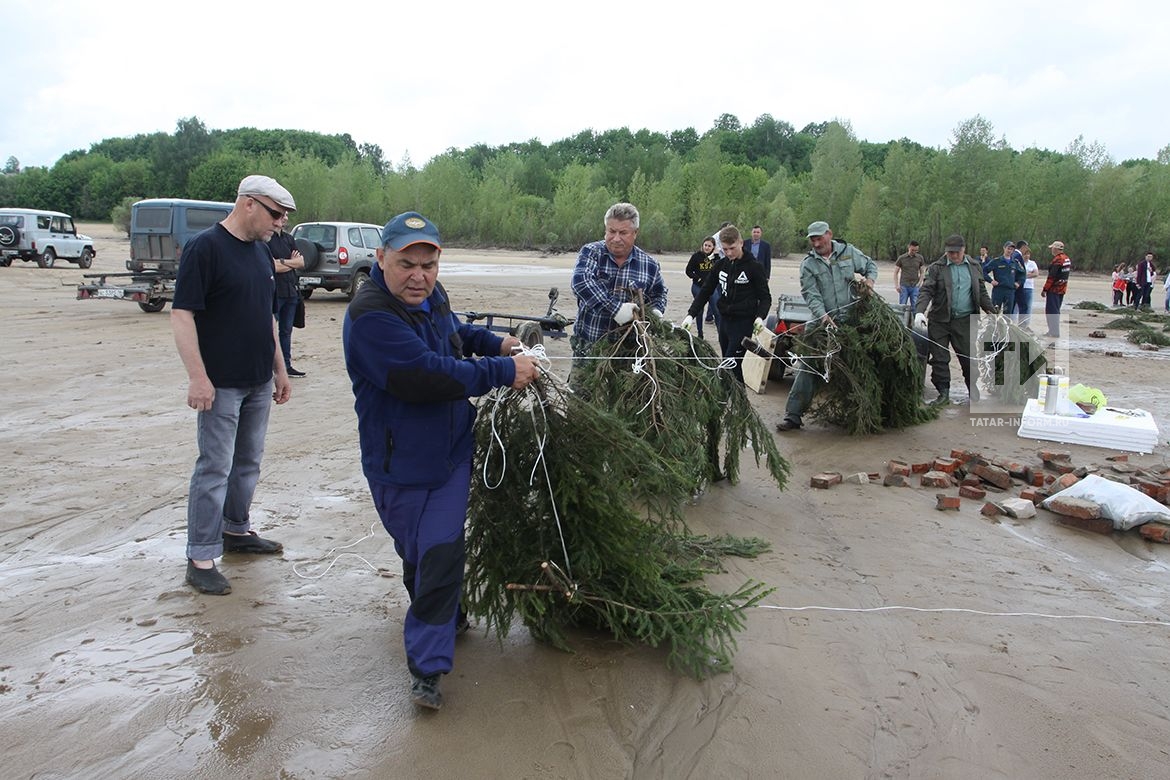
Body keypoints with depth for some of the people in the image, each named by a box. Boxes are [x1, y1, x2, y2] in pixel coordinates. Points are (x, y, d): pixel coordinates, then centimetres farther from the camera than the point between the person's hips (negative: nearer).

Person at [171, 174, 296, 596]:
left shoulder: (261, 251, 12)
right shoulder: (205, 247, -13)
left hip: (259, 381, 8)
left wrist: (280, 369, 18)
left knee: (248, 462, 16)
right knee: (215, 468, -3)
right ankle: (200, 558, 4)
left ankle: (235, 530, 32)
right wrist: (197, 376, -22)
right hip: (220, 384, -8)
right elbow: (181, 314, -17)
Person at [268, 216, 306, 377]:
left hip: (291, 291, 7)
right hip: (274, 292, -7)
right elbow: (273, 267, -15)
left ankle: (286, 365, 18)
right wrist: (292, 262, -1)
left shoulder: (289, 239, 16)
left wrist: (282, 261, -9)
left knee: (286, 330, 12)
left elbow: (301, 262, 9)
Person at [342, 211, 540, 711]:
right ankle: (440, 616, 40)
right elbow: (427, 375, -32)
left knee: (442, 553, 0)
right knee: (417, 554, 12)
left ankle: (427, 665, 12)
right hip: (399, 466, -6)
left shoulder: (432, 296, 3)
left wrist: (496, 342, 8)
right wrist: (503, 372, -24)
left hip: (452, 452, 6)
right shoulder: (371, 317, -24)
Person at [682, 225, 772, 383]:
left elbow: (765, 297, -2)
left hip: (743, 323, -6)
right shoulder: (720, 265, 6)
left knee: (732, 366, -11)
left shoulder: (754, 267, -7)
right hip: (724, 321, 6)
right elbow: (705, 292, 10)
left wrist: (760, 316, -21)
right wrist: (691, 314, -3)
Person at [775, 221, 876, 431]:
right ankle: (793, 414, -6)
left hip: (852, 320, 2)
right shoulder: (808, 264, 0)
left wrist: (870, 279, -3)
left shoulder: (848, 252, 6)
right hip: (823, 321, -1)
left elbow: (871, 265, 20)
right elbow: (811, 295, -9)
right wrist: (822, 315, -25)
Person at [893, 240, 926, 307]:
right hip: (904, 286, -1)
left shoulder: (920, 258, 7)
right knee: (902, 306, -2)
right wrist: (896, 285, -4)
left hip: (915, 286, 1)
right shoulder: (901, 258, 2)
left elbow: (922, 272, 15)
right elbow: (896, 273, 5)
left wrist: (920, 282, 0)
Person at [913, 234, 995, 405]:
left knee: (968, 357, 3)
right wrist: (920, 311, -24)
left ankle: (973, 390, 21)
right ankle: (943, 392, 13)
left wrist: (992, 312, 11)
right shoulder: (936, 268, -1)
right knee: (939, 358, 2)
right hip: (940, 320, -1)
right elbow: (927, 291, -9)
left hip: (964, 320, 2)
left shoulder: (974, 266, 10)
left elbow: (981, 293, 17)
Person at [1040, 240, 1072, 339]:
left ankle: (1054, 332, -8)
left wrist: (1045, 289, -16)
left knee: (1051, 311, -6)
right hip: (1062, 289, 9)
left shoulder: (1057, 260, -17)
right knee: (1056, 310, 17)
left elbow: (1052, 277, -20)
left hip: (1054, 289, -9)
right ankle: (1052, 331, 24)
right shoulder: (1067, 259, 13)